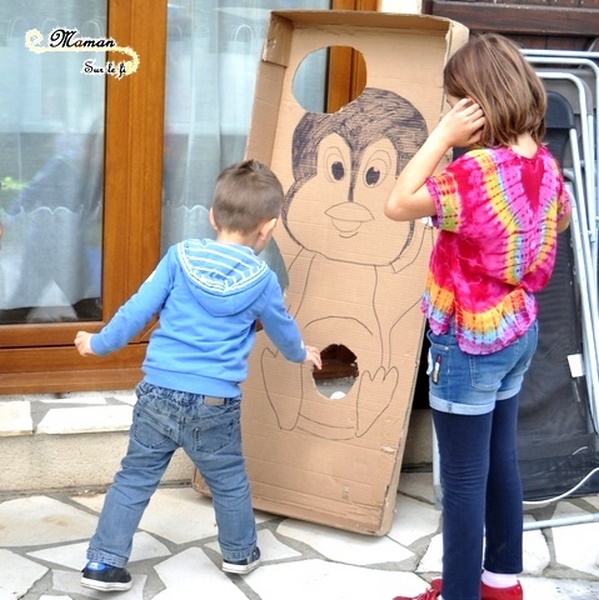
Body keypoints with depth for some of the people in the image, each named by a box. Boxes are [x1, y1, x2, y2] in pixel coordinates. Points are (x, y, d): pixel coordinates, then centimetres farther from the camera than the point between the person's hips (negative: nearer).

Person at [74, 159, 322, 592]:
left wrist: (99, 343, 16)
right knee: (229, 481, 19)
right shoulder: (261, 279, -2)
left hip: (157, 392, 2)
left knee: (135, 477, 11)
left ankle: (104, 563, 14)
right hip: (214, 404, -1)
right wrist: (302, 354, 37)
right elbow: (282, 329, 15)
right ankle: (240, 554, 36)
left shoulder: (180, 256, 0)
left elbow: (137, 310, 2)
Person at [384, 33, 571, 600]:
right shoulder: (544, 163, 0)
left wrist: (442, 137, -20)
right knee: (500, 461, 21)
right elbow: (562, 218, 20)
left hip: (470, 343, -9)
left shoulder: (476, 170, -26)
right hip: (517, 331, 9)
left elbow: (396, 205, -19)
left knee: (463, 478, 3)